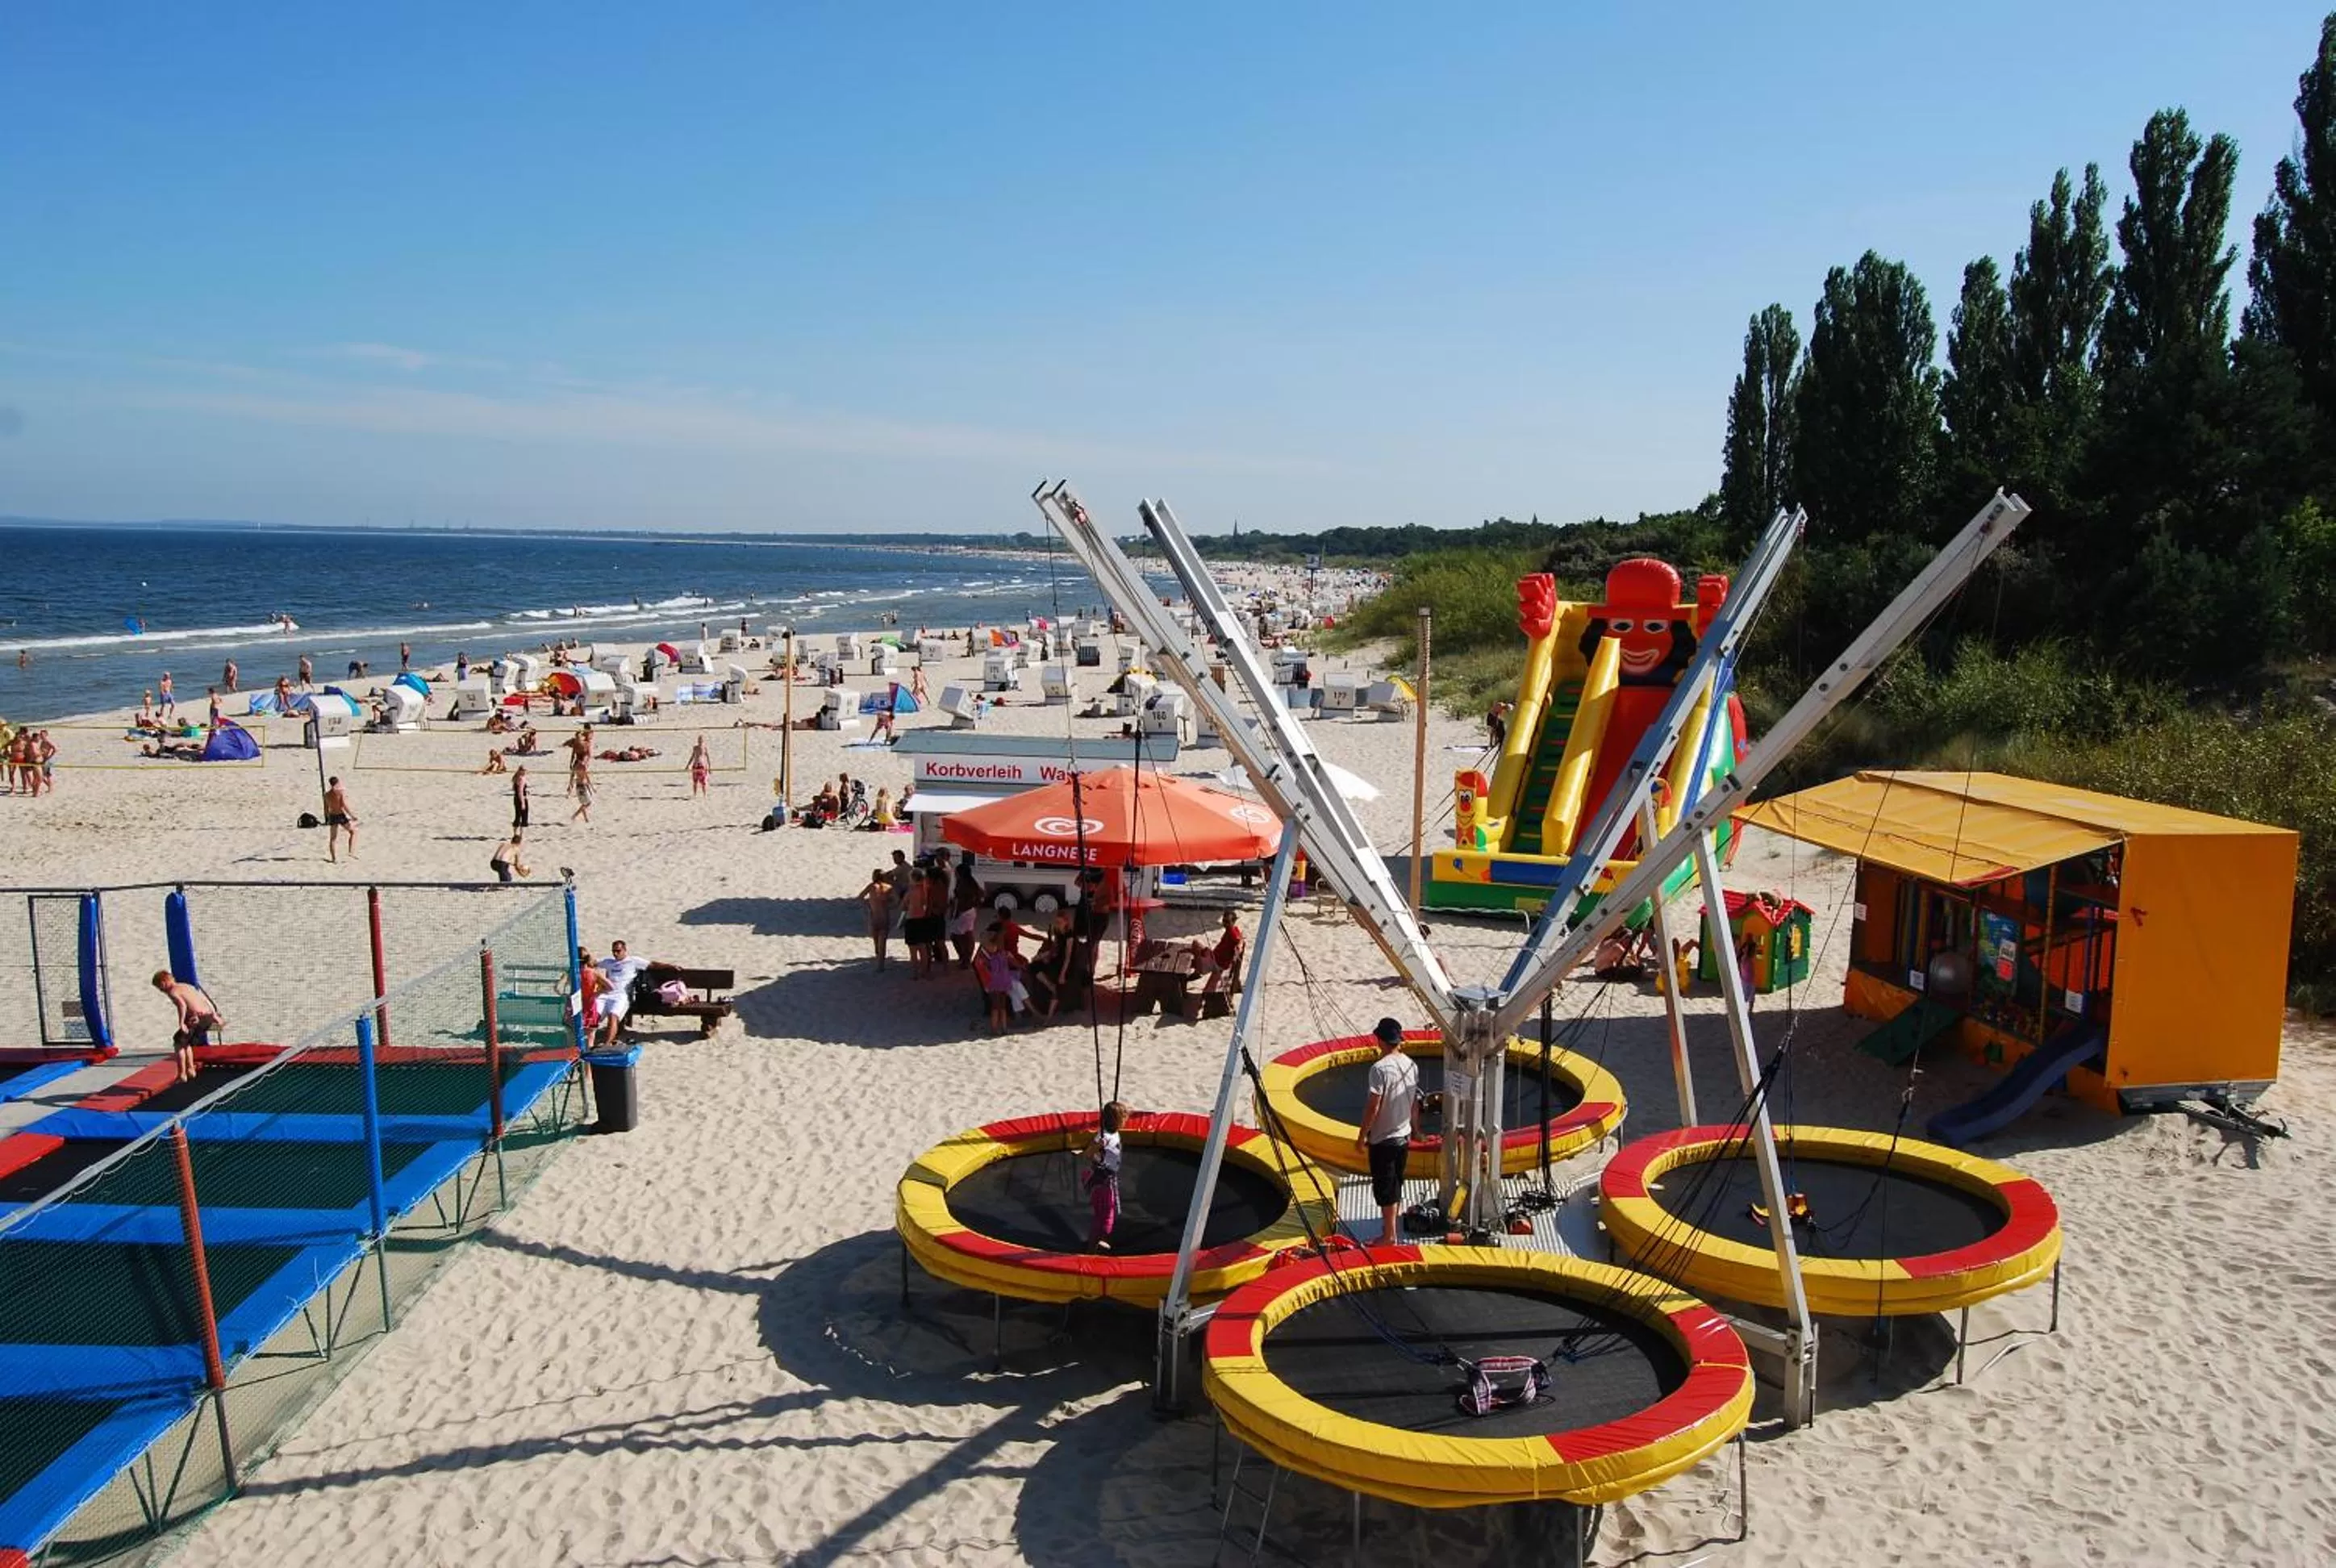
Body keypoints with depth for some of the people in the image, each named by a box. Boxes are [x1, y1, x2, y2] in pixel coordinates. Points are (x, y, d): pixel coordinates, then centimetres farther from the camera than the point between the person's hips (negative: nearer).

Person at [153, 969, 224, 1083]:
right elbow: (206, 1000, 24)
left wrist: (181, 1024, -21)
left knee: (178, 1043, 10)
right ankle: (190, 1069, 27)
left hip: (197, 1018, -8)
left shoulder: (172, 991, 0)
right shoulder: (187, 985, 24)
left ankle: (182, 1075, 8)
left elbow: (182, 1005, -19)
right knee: (186, 1042, 28)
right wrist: (215, 1015, 26)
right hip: (208, 1016, 8)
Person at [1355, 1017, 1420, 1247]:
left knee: (1384, 1187, 3)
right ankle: (1392, 1229, 31)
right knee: (1396, 1184, 19)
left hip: (1383, 1139, -7)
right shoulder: (1411, 1065, 1)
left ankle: (1389, 1236, 9)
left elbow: (1373, 1107, -20)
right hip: (1403, 1136, 7)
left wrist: (1362, 1136, -10)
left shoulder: (1380, 1068, -22)